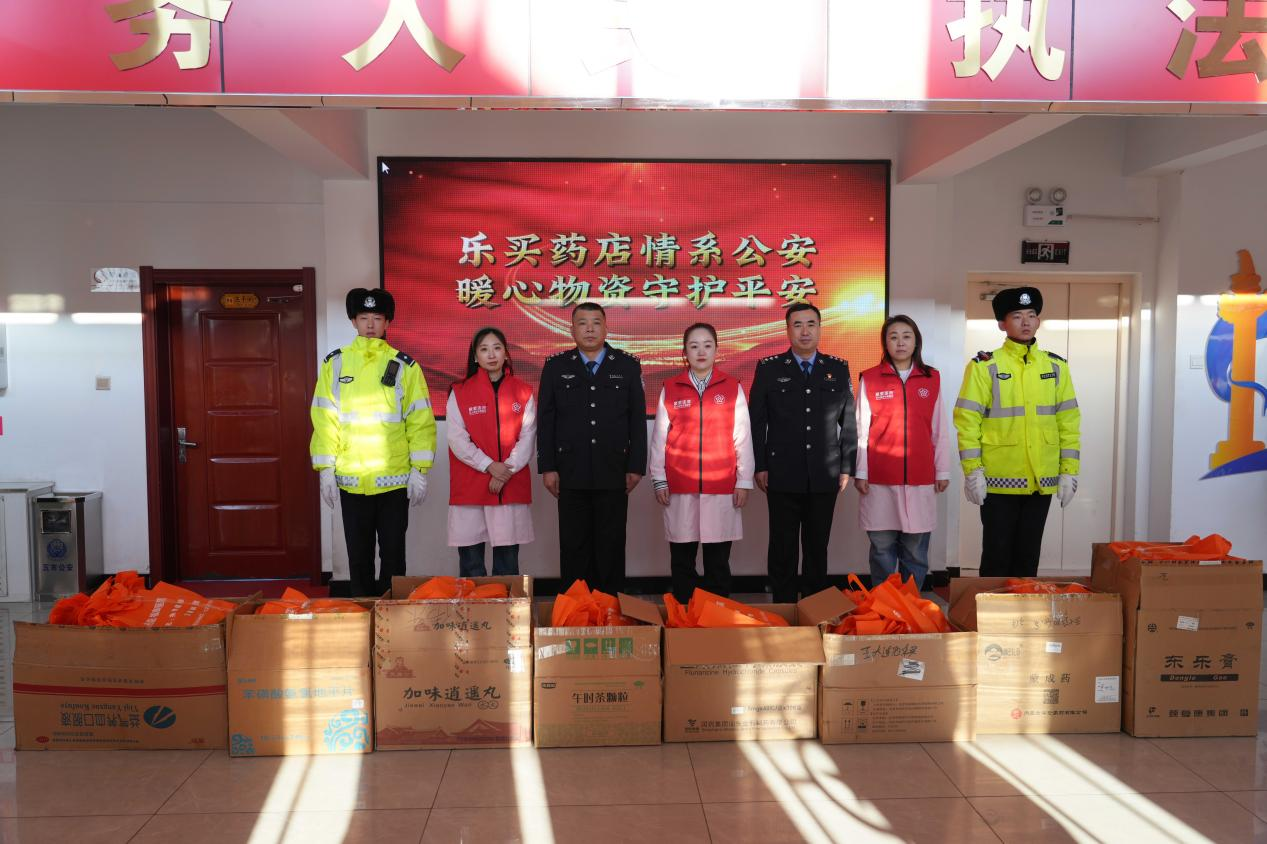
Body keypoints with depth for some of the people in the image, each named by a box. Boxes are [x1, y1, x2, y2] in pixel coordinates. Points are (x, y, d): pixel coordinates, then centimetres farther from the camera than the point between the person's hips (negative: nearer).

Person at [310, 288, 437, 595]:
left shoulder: (404, 366, 2)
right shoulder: (334, 363, 5)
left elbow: (421, 421, 0)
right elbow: (324, 420, 3)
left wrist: (419, 470, -6)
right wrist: (326, 470, -3)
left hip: (394, 480, -1)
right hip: (350, 480, 1)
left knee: (393, 555, 8)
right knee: (359, 556, 11)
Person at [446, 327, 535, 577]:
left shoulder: (523, 392, 7)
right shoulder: (459, 393, 4)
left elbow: (527, 437, 2)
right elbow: (457, 439, -3)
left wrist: (507, 470, -11)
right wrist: (490, 466, -13)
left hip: (512, 488, 1)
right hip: (469, 488, -1)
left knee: (507, 565, 4)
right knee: (471, 566, 2)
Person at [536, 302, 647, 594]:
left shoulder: (628, 366, 5)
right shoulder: (556, 366, 6)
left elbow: (638, 420, 4)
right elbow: (546, 420, 4)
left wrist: (636, 466, -1)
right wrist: (547, 467, -1)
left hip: (614, 474, 0)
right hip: (571, 474, 0)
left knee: (611, 547, 6)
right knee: (574, 547, 6)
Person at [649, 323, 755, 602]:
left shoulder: (733, 387, 3)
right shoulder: (670, 388, 5)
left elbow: (743, 437, 3)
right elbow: (659, 437, 6)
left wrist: (744, 481, -1)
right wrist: (658, 480, 2)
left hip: (722, 488, 0)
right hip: (679, 487, 1)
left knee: (718, 560, 7)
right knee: (682, 560, 7)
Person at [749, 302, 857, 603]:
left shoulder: (839, 369, 8)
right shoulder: (768, 368, 3)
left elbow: (848, 422, 9)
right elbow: (756, 422, 2)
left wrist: (846, 468, 5)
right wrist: (760, 467, -3)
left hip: (824, 476, 2)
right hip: (783, 476, -1)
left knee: (818, 546, 9)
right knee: (782, 548, 4)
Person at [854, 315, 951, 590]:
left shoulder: (932, 379, 7)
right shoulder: (870, 379, 1)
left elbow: (940, 430, 9)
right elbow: (861, 430, 1)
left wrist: (943, 471, 8)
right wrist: (860, 472, -2)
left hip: (920, 480, 2)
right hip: (879, 480, -2)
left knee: (916, 553, 7)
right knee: (882, 550, 6)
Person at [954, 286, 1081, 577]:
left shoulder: (1056, 366, 8)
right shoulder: (984, 366, -4)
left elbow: (1068, 420, 8)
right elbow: (967, 420, -7)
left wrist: (1069, 470, 3)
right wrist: (972, 470, -12)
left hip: (1041, 481, 4)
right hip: (999, 480, -3)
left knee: (1028, 554, 12)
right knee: (997, 554, 4)